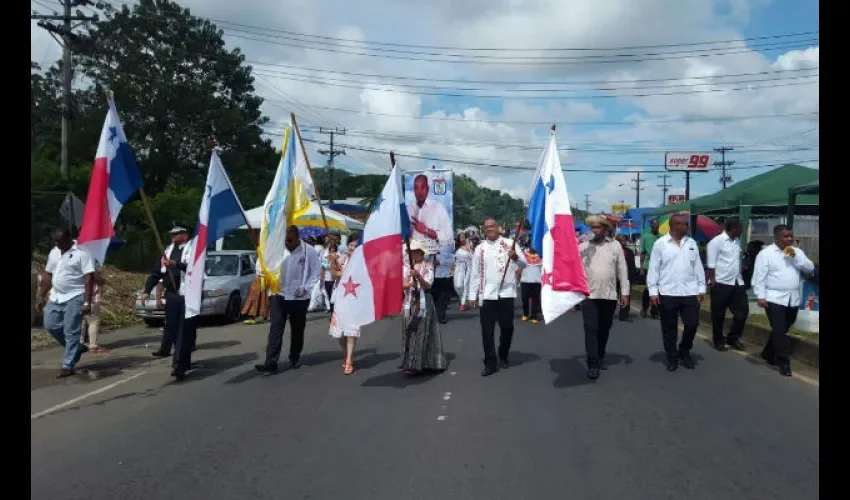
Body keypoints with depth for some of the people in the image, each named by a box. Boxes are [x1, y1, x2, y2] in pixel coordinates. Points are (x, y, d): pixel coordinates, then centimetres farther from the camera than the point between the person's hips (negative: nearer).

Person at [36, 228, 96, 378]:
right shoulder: (54, 252, 11)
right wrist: (41, 296, 16)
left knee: (71, 333, -4)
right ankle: (77, 348, 26)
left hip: (74, 298, -8)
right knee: (51, 325, 7)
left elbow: (89, 278, -17)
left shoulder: (81, 253, -13)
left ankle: (67, 366, 4)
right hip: (56, 297, 8)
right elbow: (48, 275, 18)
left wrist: (87, 302, -22)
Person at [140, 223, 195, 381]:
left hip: (187, 296, -6)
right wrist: (146, 290, 7)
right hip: (171, 295, 6)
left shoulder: (193, 248, -6)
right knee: (171, 327, 13)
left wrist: (175, 264, -27)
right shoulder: (168, 249, 15)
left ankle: (180, 367, -2)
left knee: (184, 331, -5)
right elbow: (156, 271, 15)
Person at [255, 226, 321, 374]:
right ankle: (270, 363, -5)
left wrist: (305, 288, -15)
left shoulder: (309, 251, -9)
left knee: (297, 330, 13)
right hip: (279, 295, 1)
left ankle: (294, 358, 32)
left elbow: (315, 273, -4)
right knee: (275, 329, -5)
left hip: (299, 298, -1)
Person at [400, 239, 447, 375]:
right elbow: (401, 284, -1)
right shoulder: (407, 266, 8)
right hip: (409, 303, 3)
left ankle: (414, 365, -4)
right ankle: (409, 363, 11)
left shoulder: (428, 266, -1)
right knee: (409, 333, 4)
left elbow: (427, 285, -12)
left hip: (424, 303, -3)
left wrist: (418, 276, -31)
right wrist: (410, 284, -23)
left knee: (420, 333, -5)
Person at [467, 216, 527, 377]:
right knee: (487, 330, 1)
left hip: (506, 293, -1)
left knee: (507, 327, 10)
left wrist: (516, 257, -27)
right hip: (487, 295, 1)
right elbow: (475, 274, 8)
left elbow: (524, 264, -5)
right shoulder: (480, 249, 6)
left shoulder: (509, 244, 1)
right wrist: (472, 296, 5)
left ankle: (503, 356, 32)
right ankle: (490, 363, 8)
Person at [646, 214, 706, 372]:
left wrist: (702, 287, 7)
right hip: (667, 293, -3)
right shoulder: (660, 244, -4)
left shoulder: (691, 243, 9)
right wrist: (653, 291, -8)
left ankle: (685, 352, 27)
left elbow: (698, 267, 11)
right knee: (669, 328, 6)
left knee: (692, 324, 4)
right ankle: (672, 357, 20)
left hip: (690, 292, 3)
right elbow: (653, 268, -4)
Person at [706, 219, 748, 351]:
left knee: (742, 310, 7)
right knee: (719, 314, 5)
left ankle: (733, 338, 22)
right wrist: (712, 280, -15)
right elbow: (711, 264, -12)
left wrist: (741, 277, 13)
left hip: (737, 282, 7)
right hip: (721, 283, -7)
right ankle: (718, 341, 19)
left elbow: (738, 261, 16)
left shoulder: (737, 241, 10)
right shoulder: (717, 241, -12)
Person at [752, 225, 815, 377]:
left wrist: (795, 257, -9)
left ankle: (768, 354, 33)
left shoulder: (797, 252, 10)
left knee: (782, 330, 16)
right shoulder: (766, 253, -7)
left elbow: (810, 268, 3)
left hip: (793, 300, 6)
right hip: (774, 299, -6)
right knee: (779, 331, -6)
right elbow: (759, 276, -9)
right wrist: (760, 296, -15)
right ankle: (784, 363, -1)